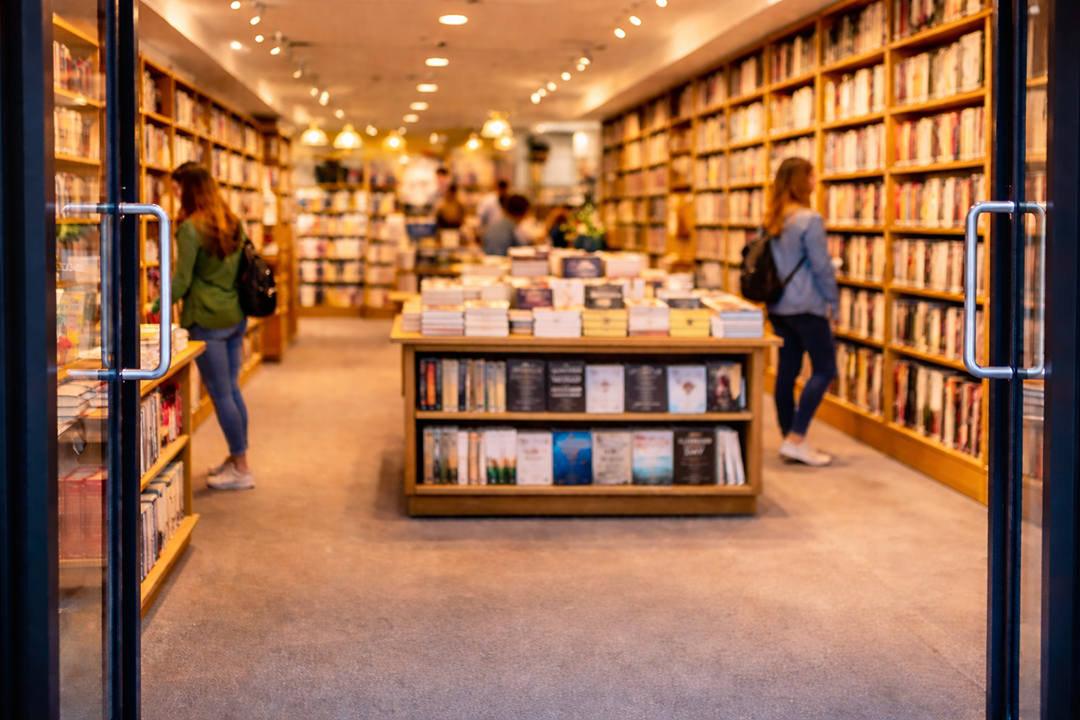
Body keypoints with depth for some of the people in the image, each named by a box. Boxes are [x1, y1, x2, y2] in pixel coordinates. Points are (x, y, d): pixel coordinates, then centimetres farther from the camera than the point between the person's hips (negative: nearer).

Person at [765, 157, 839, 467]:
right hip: (806, 307, -8)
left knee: (787, 370, 10)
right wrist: (834, 303, -3)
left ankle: (790, 440, 15)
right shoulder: (809, 220, -15)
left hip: (778, 307, 8)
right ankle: (796, 439, -7)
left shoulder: (771, 220, 8)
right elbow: (822, 267, -13)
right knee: (824, 369, 0)